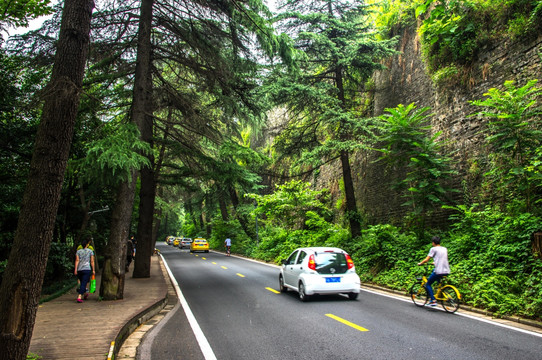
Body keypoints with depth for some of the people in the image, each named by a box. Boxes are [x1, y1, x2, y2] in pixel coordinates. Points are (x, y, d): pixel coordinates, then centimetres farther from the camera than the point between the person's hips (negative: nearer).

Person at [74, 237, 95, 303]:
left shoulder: (78, 251, 10)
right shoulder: (90, 251, 5)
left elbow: (77, 260, -1)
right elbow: (92, 261, 2)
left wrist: (75, 269, -5)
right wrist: (93, 270, 5)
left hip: (79, 269, 4)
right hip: (87, 269, -4)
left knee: (82, 282, 21)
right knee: (83, 283, -7)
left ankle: (85, 294, 39)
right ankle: (79, 297, -21)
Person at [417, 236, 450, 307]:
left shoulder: (433, 249, -2)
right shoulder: (445, 249, 16)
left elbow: (427, 259, -5)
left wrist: (420, 263, 11)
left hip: (439, 271, -7)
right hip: (447, 271, 7)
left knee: (428, 284, 8)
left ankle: (433, 301, -3)